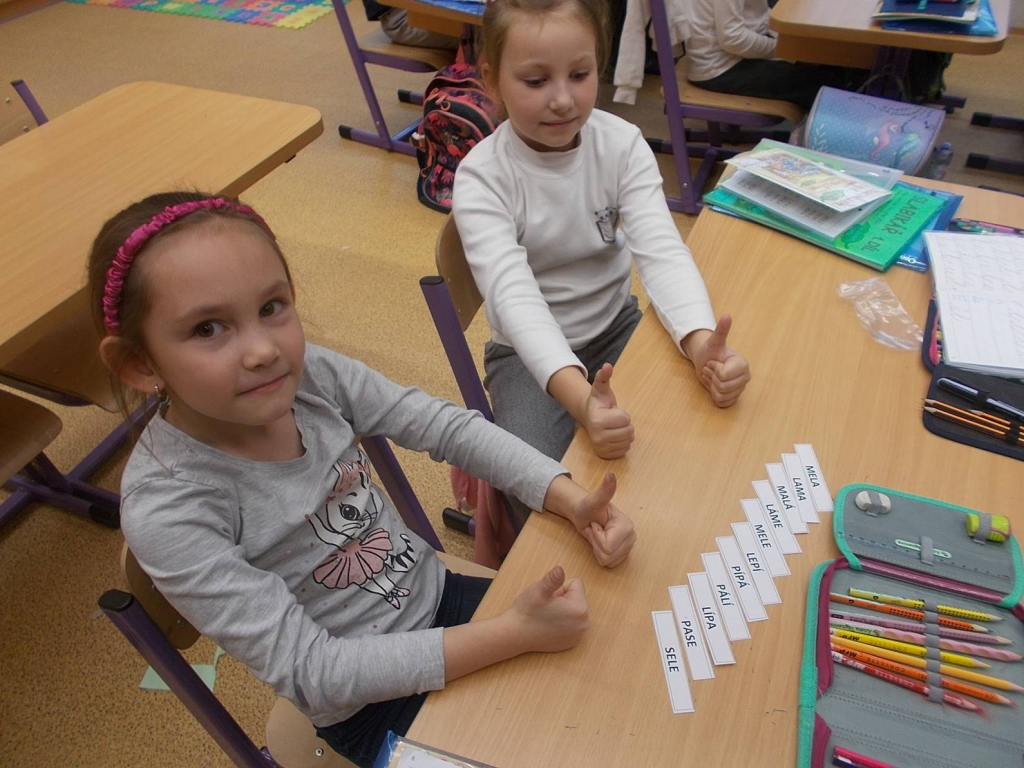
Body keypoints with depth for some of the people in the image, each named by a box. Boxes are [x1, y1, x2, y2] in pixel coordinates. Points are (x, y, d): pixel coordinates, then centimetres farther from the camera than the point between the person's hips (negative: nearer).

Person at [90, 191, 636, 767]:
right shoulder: (166, 512, -27)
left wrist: (571, 499, -22)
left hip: (438, 593, 4)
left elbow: (446, 426, -9)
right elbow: (310, 673, -25)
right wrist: (512, 634, -30)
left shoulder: (308, 372, -17)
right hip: (371, 707, -3)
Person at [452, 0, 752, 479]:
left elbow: (661, 251, -21)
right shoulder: (481, 177, -20)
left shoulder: (622, 144, -11)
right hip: (531, 352, -3)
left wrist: (700, 343, -42)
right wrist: (579, 396, -52)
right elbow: (513, 296, -34)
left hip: (618, 325, 4)